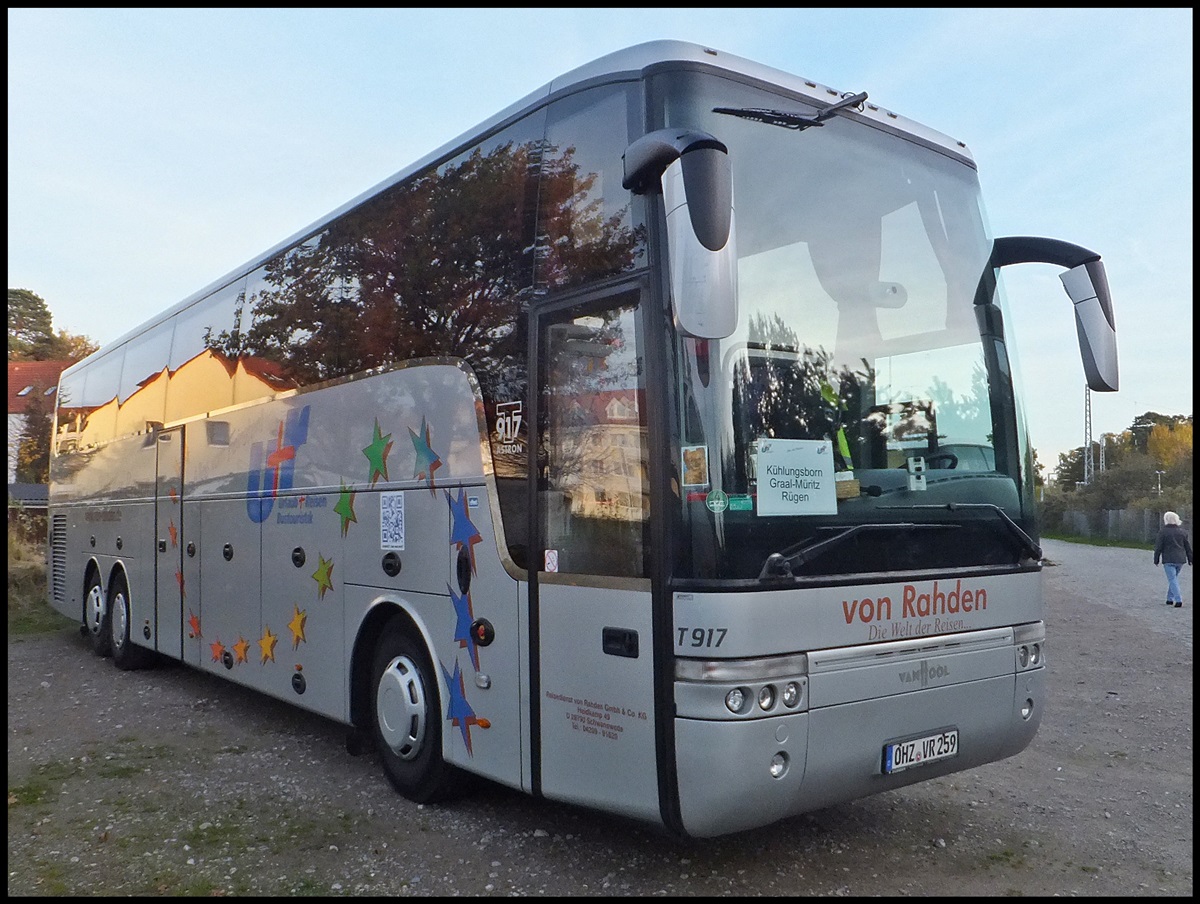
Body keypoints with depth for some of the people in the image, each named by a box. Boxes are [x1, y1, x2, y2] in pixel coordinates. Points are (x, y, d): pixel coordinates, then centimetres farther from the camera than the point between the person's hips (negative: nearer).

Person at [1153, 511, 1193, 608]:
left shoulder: (1163, 532, -8)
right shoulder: (1182, 531, 6)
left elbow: (1158, 547, -7)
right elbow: (1188, 547, 10)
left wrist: (1156, 559, 2)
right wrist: (1190, 559, 17)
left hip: (1168, 560, -5)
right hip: (1180, 559, 5)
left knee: (1172, 580, -4)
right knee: (1173, 578, 18)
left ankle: (1178, 600, -15)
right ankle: (1170, 599, 22)